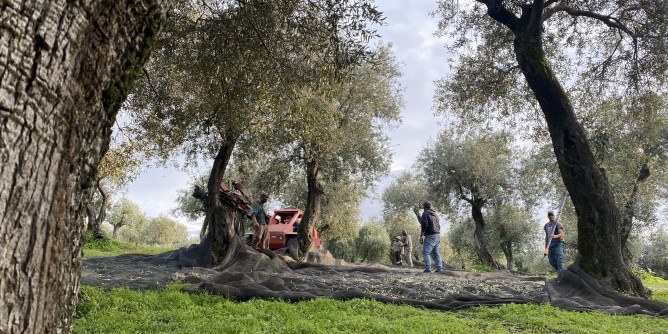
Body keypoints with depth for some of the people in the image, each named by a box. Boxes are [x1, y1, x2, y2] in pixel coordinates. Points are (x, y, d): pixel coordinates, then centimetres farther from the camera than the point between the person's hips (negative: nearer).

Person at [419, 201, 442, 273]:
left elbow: (424, 225, -16)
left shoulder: (425, 213, -6)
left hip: (430, 236, -8)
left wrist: (421, 236, -12)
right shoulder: (435, 214, 18)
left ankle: (428, 268, -14)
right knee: (436, 253, 11)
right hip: (437, 235, 8)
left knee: (426, 252, -7)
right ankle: (439, 267, 7)